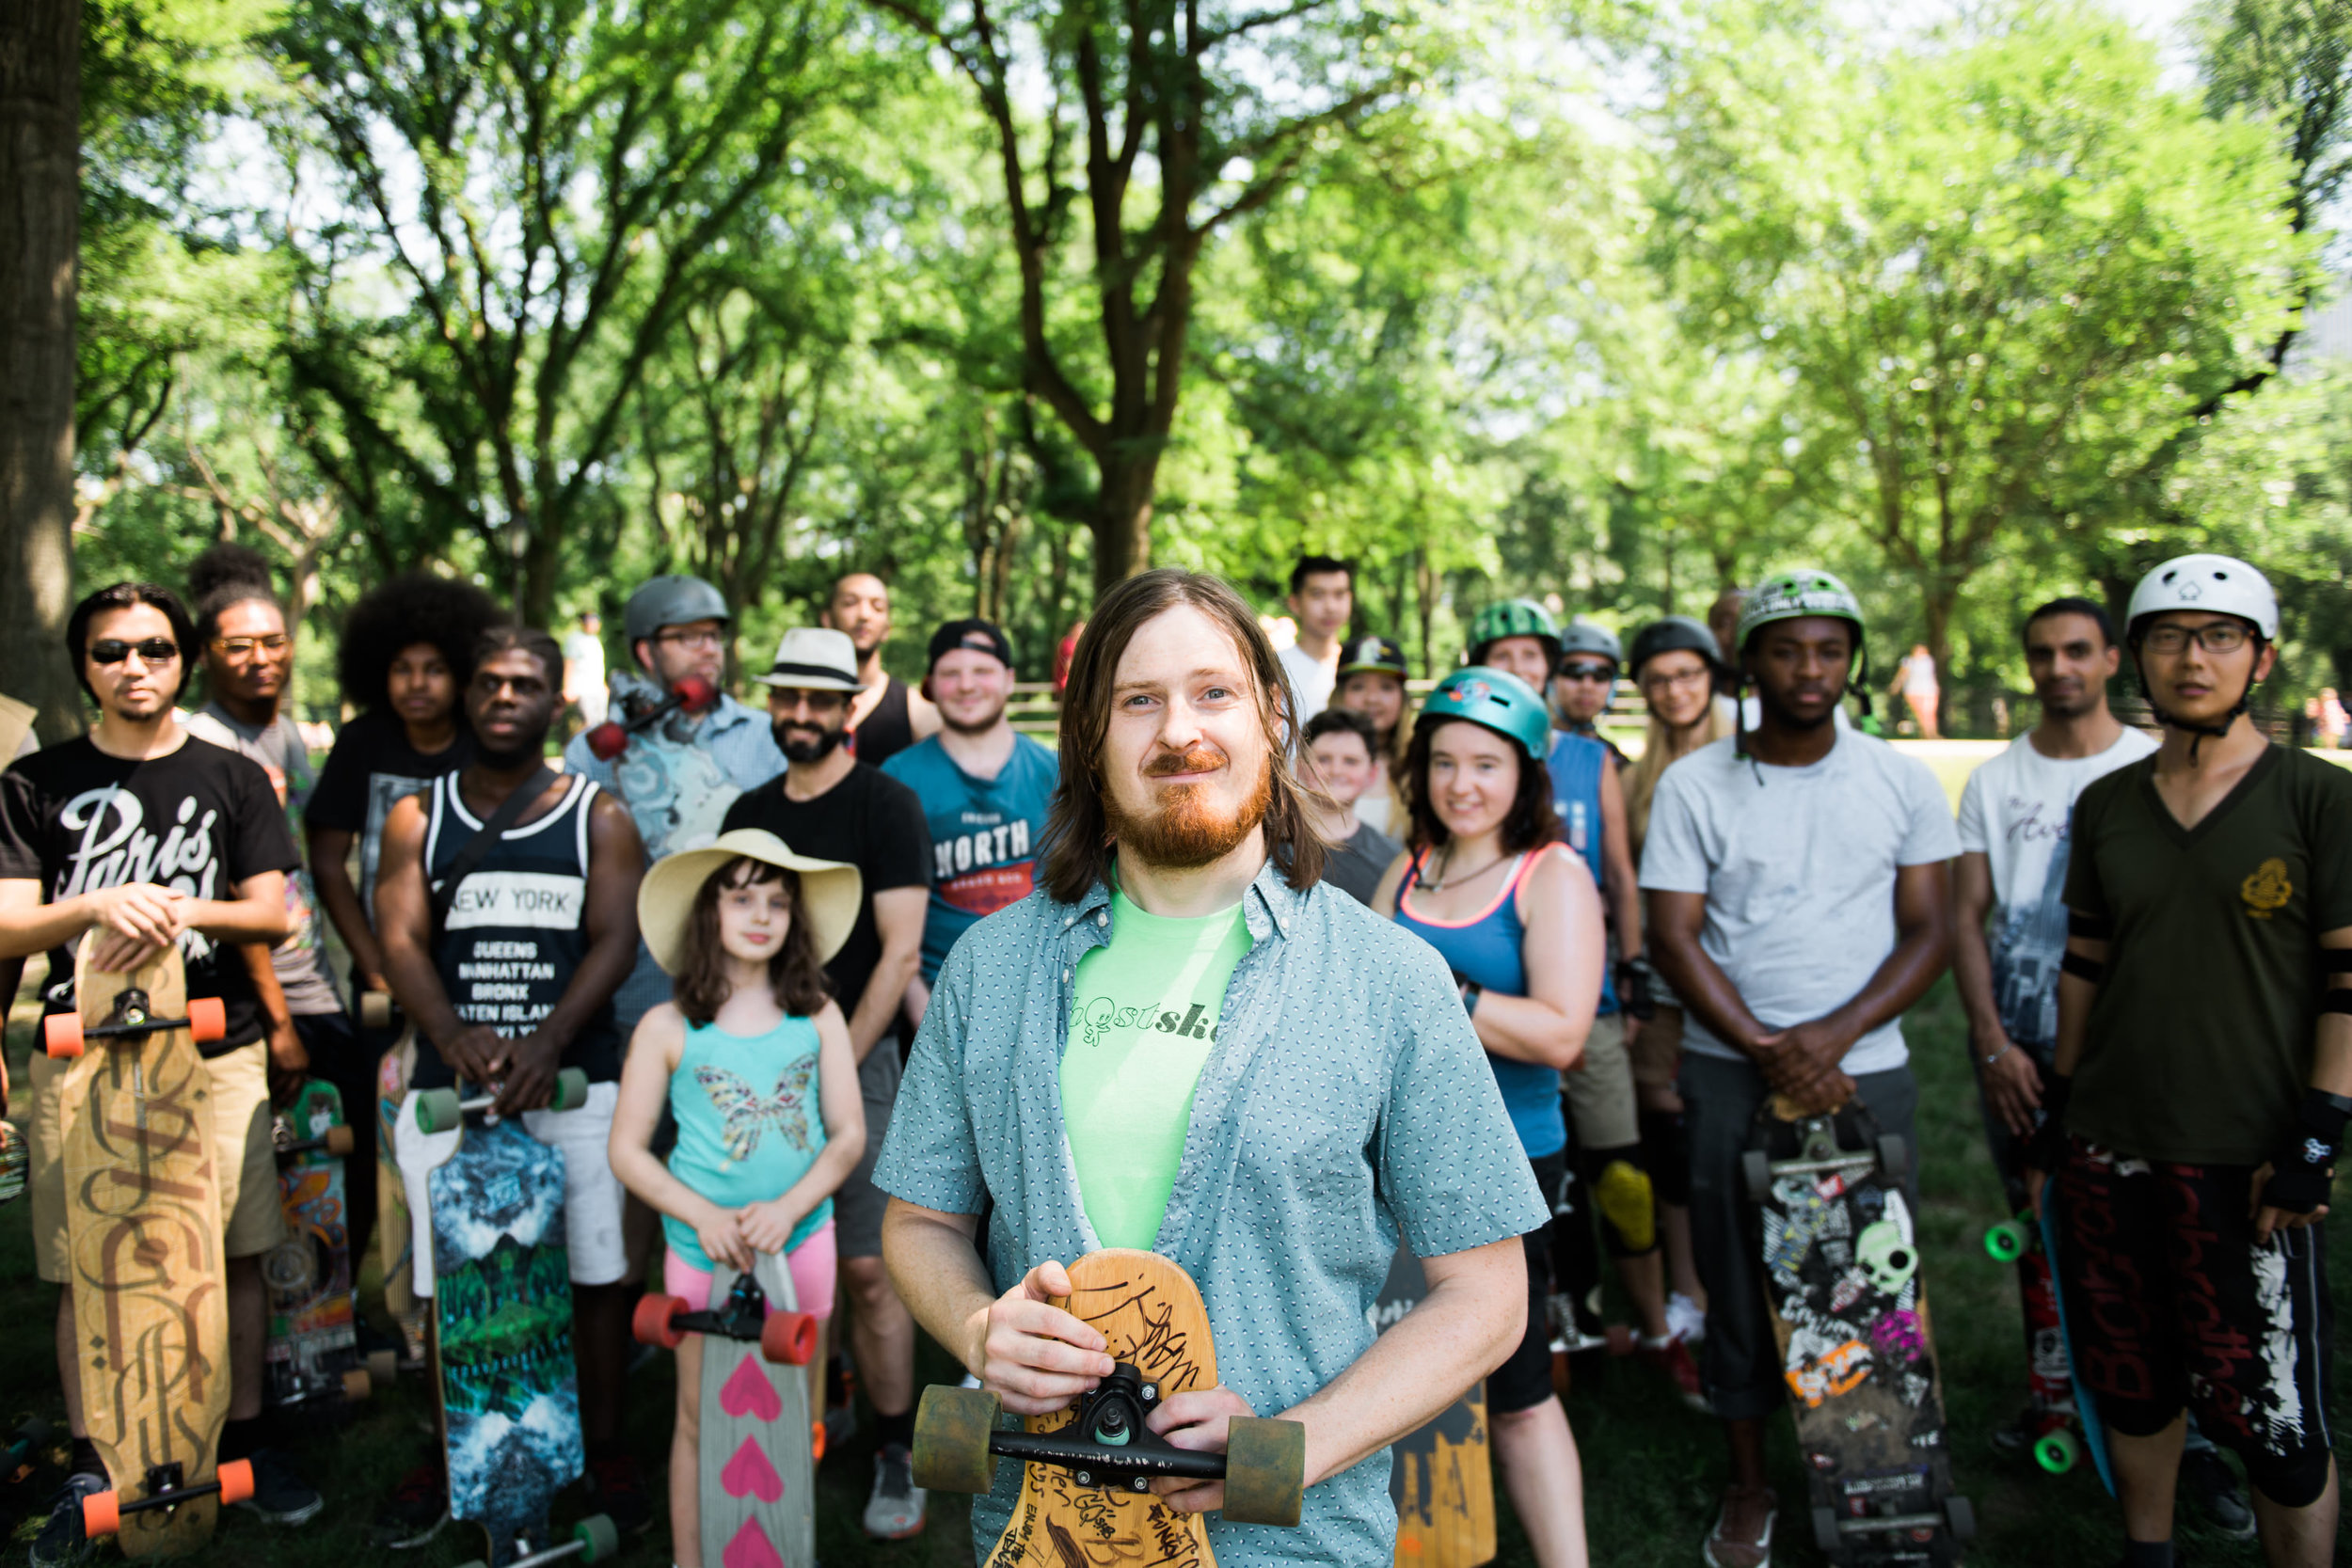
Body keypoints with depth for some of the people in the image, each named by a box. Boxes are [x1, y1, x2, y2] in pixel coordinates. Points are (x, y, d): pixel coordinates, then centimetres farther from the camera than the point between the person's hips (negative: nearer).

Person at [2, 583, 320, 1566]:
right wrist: (96, 904, -21)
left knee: (237, 1253, 4)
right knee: (85, 1268, 3)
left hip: (217, 1050, 1)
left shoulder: (232, 781, 8)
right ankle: (88, 1467, 19)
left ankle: (245, 1440, 19)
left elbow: (272, 915, 2)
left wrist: (183, 908, -16)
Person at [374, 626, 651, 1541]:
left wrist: (547, 1040, -20)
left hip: (576, 1079, -1)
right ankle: (453, 1456, 24)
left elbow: (617, 941, -4)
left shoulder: (599, 818, 7)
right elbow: (400, 941, 0)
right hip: (449, 1082, 1)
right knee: (454, 1282, 6)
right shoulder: (418, 818, 11)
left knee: (596, 1269, 1)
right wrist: (454, 1034, -20)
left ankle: (603, 1451, 16)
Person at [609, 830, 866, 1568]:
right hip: (703, 1249, -1)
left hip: (802, 1238, 2)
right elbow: (627, 1150, -1)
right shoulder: (668, 1028, -3)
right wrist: (704, 1215, -14)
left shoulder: (818, 1017, 1)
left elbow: (849, 1134, 1)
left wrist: (788, 1208, -13)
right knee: (701, 1422, 9)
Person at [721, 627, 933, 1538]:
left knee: (867, 1270, -5)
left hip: (854, 1060, -5)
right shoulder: (749, 812, 13)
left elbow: (899, 953, -10)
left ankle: (896, 1455, 8)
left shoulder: (885, 806, -5)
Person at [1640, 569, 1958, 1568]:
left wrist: (1835, 1034, -12)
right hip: (1729, 1072, -1)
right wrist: (1767, 1049, -12)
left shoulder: (1902, 781, 3)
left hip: (1866, 1071, 1)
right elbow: (1672, 936, -4)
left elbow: (1929, 931, 1)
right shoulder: (1694, 785, -2)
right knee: (1739, 1282, 6)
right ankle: (1748, 1486, 23)